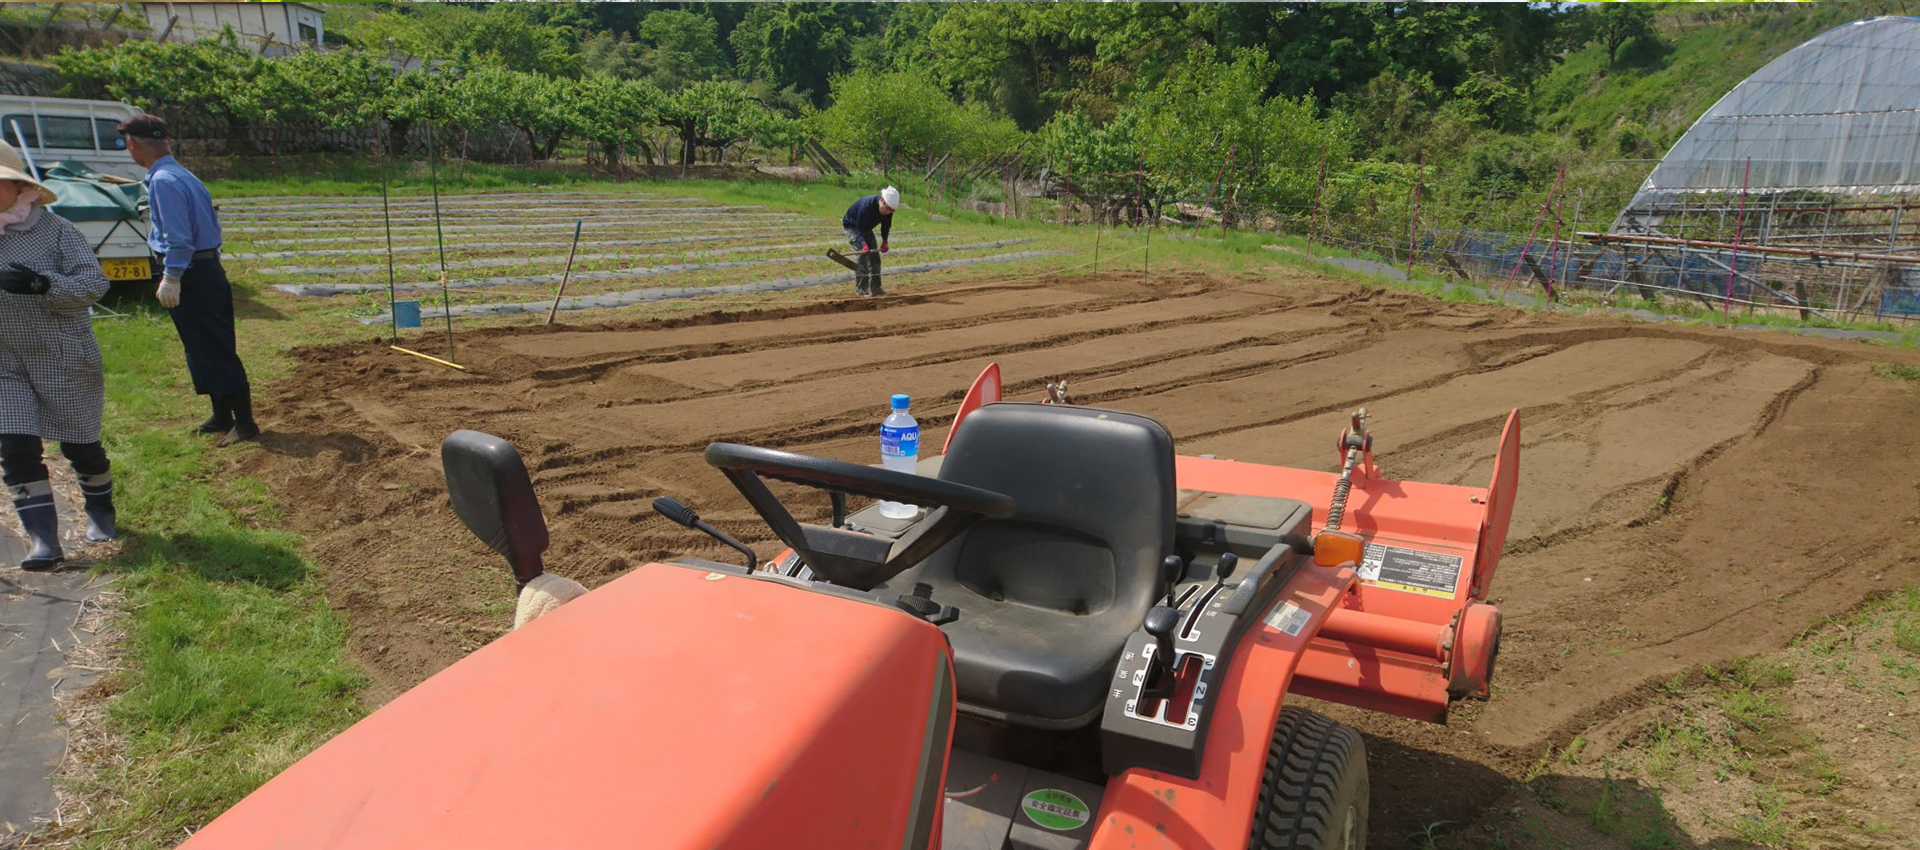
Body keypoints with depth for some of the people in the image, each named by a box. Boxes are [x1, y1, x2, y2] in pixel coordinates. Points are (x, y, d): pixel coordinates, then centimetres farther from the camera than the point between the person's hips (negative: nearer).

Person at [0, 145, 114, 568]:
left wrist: (43, 285, -30)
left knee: (79, 443, 9)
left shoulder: (55, 230, -9)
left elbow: (95, 281, -15)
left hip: (64, 359, -4)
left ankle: (100, 512, 35)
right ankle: (43, 541, -2)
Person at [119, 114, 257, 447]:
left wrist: (171, 278, -17)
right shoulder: (183, 174, 13)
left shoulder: (164, 181, -16)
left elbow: (178, 237, -21)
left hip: (191, 276, -10)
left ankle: (244, 422, -2)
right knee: (206, 349, 16)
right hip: (208, 269, 10)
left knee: (214, 351, -5)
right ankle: (222, 416, 24)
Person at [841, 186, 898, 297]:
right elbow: (859, 229, -35)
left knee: (874, 254, 2)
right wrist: (864, 244, -51)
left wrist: (884, 241, -20)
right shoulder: (866, 206, -39)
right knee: (863, 253, -21)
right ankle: (861, 288, -18)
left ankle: (875, 288, 8)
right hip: (851, 226, -7)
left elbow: (886, 225, -4)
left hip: (866, 228, 7)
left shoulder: (888, 209, -20)